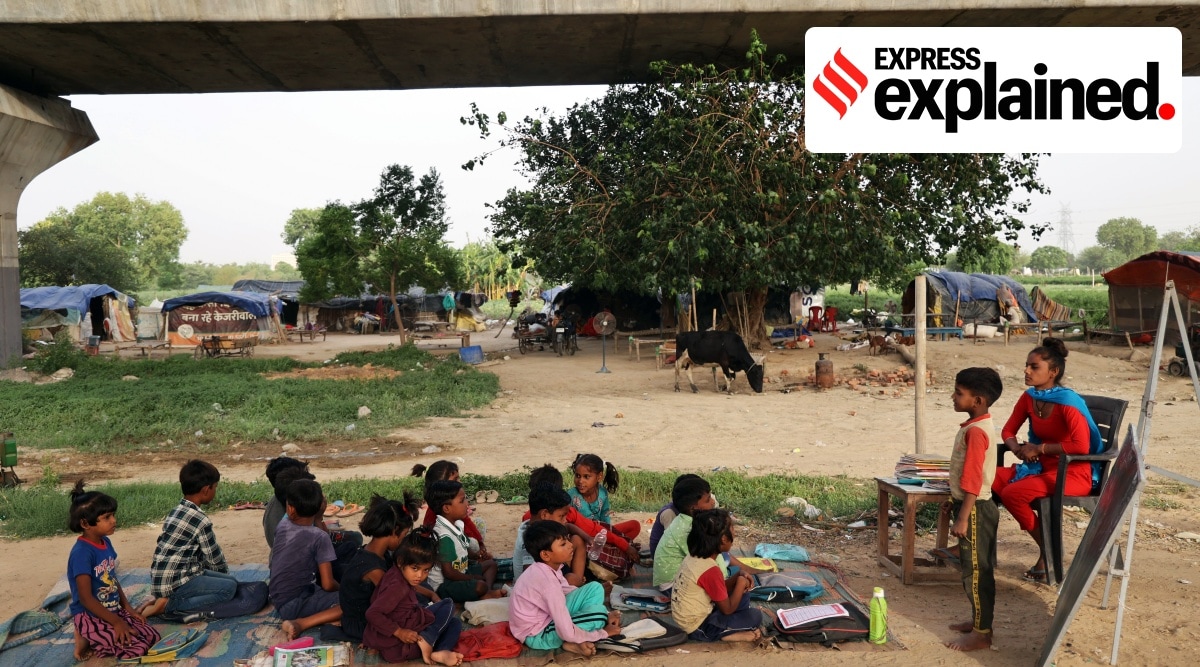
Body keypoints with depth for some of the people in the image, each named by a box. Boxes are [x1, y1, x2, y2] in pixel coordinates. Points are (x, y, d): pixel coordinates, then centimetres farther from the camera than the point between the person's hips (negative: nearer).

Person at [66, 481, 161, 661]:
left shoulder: (106, 543, 5)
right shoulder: (82, 553, -22)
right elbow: (86, 598, -23)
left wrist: (127, 607, 6)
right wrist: (116, 622, -20)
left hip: (114, 610, 8)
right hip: (90, 616, -8)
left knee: (153, 638, -2)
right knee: (137, 648, -19)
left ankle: (95, 639, 8)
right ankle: (87, 640, -1)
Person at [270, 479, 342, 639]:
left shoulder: (282, 525, -2)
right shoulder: (320, 537, -19)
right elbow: (328, 584, -19)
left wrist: (318, 517, 13)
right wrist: (342, 590, 4)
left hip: (278, 600, 8)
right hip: (294, 605, -7)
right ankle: (300, 623, -21)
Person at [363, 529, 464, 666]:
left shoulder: (397, 575, 3)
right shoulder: (397, 587, -23)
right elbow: (372, 614, -27)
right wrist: (399, 632, -24)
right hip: (400, 645, -9)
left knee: (455, 623, 10)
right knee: (447, 604, -3)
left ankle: (440, 653, -16)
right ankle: (427, 640, -17)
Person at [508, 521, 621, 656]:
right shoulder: (548, 580, -31)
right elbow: (567, 633, -30)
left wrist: (605, 615, 2)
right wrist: (603, 633, -13)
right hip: (537, 635, -9)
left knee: (595, 588, 4)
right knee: (598, 612, -24)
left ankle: (579, 637, -6)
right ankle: (572, 643, -5)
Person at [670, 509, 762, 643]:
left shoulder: (695, 556, -1)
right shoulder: (711, 571, -27)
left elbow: (720, 590, 10)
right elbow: (727, 609, -16)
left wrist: (738, 576, -4)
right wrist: (741, 582, -7)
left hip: (688, 618, 9)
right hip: (697, 627, -9)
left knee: (743, 598, 15)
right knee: (755, 616, -6)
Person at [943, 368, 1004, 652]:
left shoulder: (975, 431, -23)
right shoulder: (977, 425, 9)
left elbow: (972, 479, -25)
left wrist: (962, 518, -23)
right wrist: (954, 502, 23)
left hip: (975, 510, -10)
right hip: (971, 506, 10)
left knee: (976, 571, -1)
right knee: (976, 569, 19)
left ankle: (982, 634, 9)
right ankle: (979, 619, 31)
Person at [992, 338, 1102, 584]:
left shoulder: (1068, 402, -19)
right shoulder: (1028, 397, 3)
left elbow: (1081, 446, -27)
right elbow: (1008, 431, 13)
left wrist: (1040, 448, -20)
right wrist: (1017, 447, -9)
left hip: (1073, 473, -7)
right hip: (1041, 468, 7)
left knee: (1013, 493, -27)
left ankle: (1049, 553, -6)